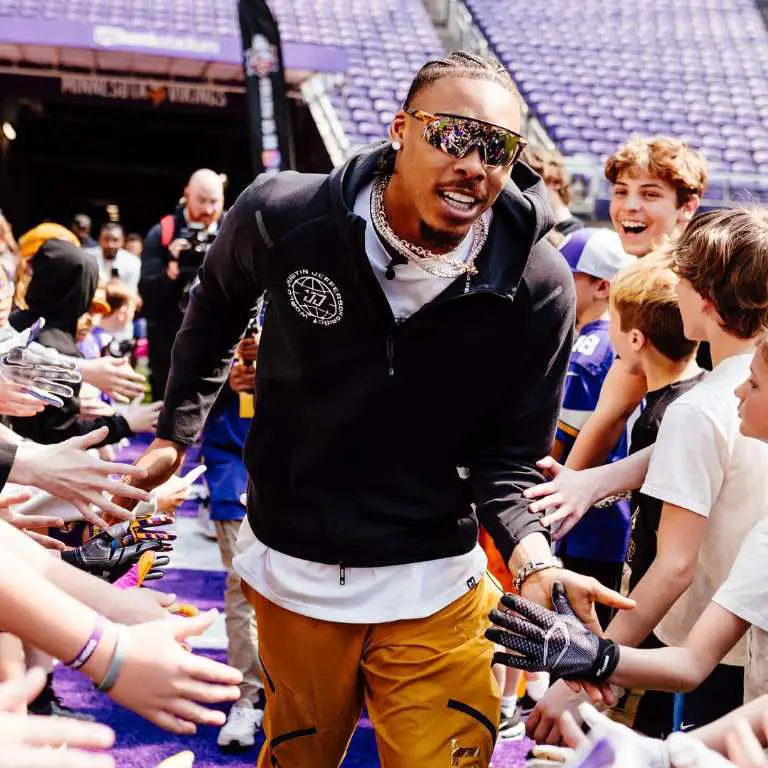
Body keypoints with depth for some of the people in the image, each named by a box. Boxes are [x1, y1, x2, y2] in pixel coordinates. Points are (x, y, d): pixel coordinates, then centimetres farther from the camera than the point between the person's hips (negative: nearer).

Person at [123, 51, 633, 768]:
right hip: (292, 569, 2)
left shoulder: (537, 288, -17)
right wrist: (176, 430, 8)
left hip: (433, 584, -1)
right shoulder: (284, 215, -16)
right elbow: (218, 300, 7)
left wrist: (533, 557, -28)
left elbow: (506, 456, -10)